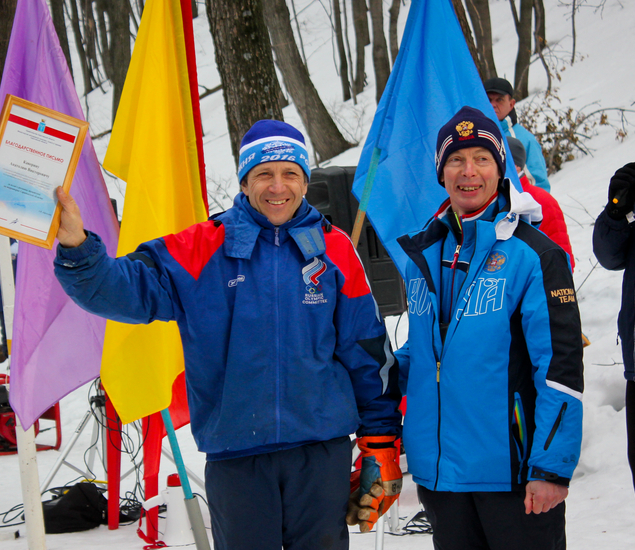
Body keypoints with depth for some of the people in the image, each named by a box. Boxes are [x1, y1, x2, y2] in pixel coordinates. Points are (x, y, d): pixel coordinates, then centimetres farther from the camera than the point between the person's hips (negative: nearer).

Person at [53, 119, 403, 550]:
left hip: (322, 450, 1)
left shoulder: (334, 251, 4)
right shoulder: (203, 251, 1)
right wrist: (77, 248, -28)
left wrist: (379, 446, 7)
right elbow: (127, 289, -8)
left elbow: (368, 352, 7)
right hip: (235, 453, 0)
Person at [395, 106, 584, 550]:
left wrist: (551, 466, -16)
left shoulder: (533, 254, -8)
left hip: (512, 471, -5)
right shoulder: (423, 254, 10)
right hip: (440, 470, 6)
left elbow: (561, 367, -12)